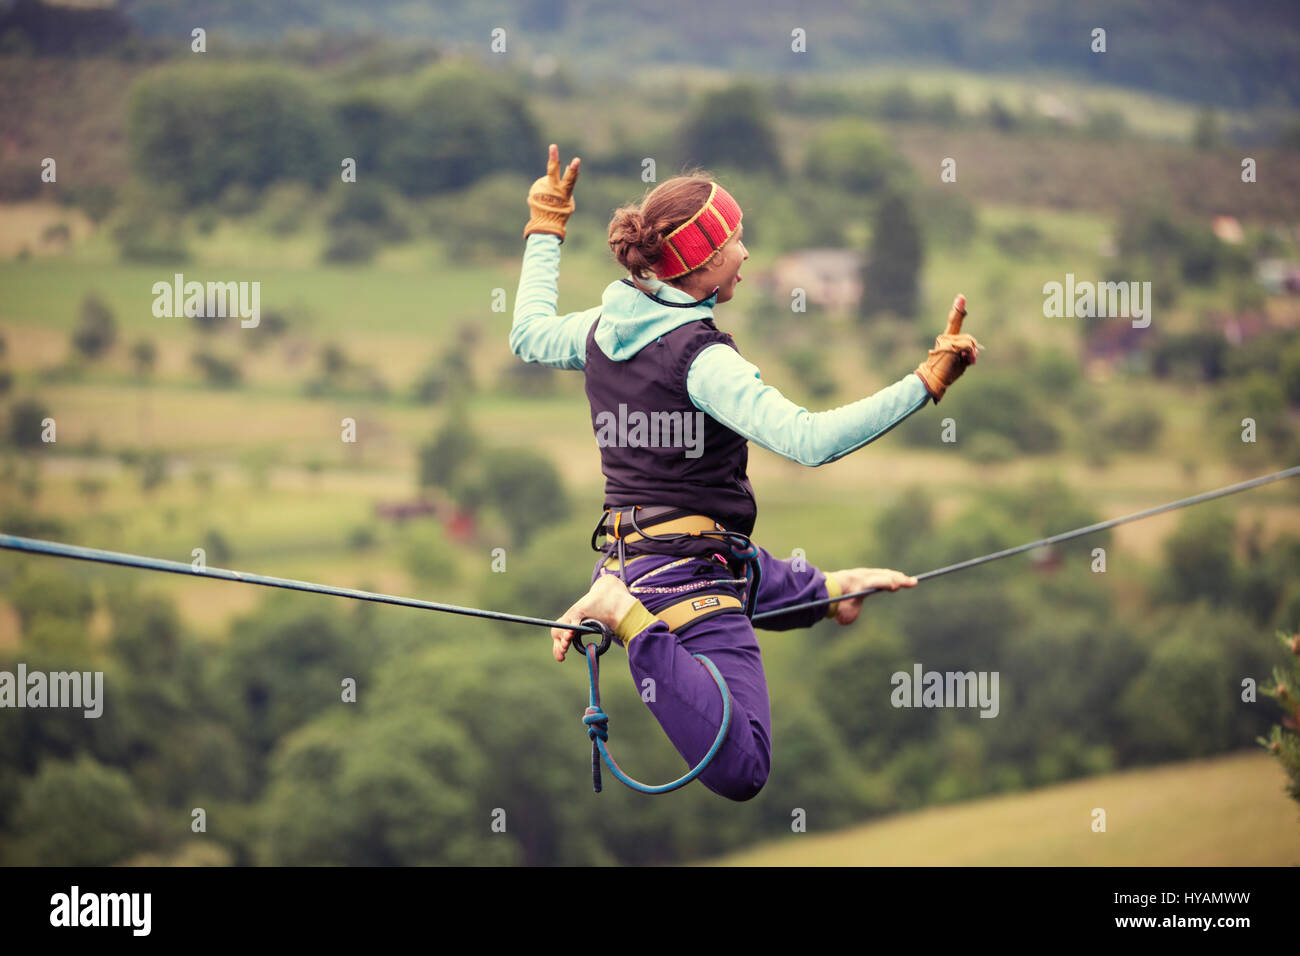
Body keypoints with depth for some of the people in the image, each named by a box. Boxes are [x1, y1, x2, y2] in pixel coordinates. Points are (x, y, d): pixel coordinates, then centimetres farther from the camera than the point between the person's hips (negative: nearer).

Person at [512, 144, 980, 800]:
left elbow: (529, 335, 26)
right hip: (688, 571, -10)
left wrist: (545, 232, 36)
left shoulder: (604, 328, 2)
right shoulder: (701, 358, -22)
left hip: (628, 553, 10)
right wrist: (928, 382, -31)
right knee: (742, 771, -22)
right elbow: (809, 441, -31)